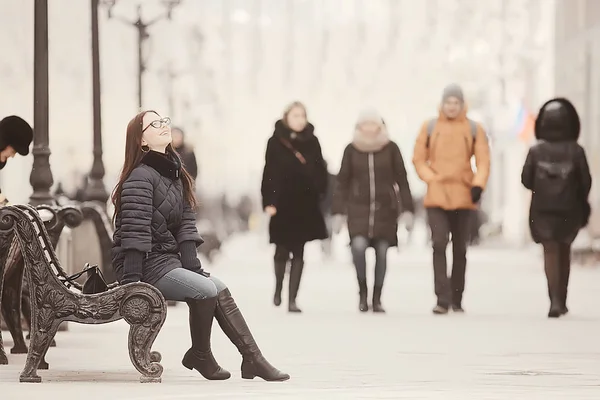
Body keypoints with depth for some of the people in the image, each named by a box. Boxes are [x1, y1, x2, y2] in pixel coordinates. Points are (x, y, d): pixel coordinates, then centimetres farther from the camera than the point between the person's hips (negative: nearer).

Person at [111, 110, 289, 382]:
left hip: (168, 260, 9)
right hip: (147, 267, -9)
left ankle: (253, 359, -6)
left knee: (220, 290, -4)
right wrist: (132, 284, -25)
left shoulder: (175, 174, 15)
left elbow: (185, 223, 10)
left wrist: (193, 267, 0)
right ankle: (200, 355, -1)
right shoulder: (140, 178, -14)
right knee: (207, 291, -20)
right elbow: (135, 232, -20)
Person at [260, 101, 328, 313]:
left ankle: (292, 299, 2)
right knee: (282, 251, 10)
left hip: (306, 205, 1)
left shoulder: (312, 142, 4)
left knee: (298, 252, 1)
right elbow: (269, 173, -5)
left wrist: (320, 193, -2)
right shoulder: (276, 142, -2)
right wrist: (269, 201, -11)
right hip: (283, 204, -1)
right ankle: (278, 288, 35)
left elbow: (320, 172, 6)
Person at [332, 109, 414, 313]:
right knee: (358, 245, -20)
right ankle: (362, 291, -2)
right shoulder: (351, 149, 3)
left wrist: (407, 208, 0)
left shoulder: (390, 148, 1)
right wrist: (339, 211, 3)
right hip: (359, 208, -1)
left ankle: (377, 298, 13)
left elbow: (401, 180, 5)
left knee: (381, 253, 2)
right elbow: (343, 182, 6)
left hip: (385, 208, 1)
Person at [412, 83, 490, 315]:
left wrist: (478, 184, -14)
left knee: (460, 249, 8)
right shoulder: (430, 127, 5)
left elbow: (483, 161, 1)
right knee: (439, 244, -13)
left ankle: (457, 299, 18)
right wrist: (430, 178, -6)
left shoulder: (474, 129, 5)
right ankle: (442, 299, -16)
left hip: (463, 197, 1)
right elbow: (419, 159, 8)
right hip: (436, 197, -1)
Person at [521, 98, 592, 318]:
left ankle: (555, 300, -18)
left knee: (551, 251, -1)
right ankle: (561, 301, 24)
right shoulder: (576, 151, -8)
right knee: (564, 251, 18)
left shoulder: (536, 150, -7)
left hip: (542, 209, -1)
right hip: (569, 209, 1)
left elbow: (526, 180, -5)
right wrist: (581, 202, 11)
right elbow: (585, 182, -6)